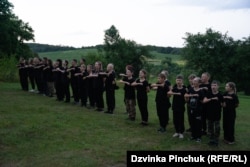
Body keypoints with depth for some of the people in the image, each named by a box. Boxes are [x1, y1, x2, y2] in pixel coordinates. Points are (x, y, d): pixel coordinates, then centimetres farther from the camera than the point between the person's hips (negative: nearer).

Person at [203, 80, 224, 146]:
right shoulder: (209, 94, -1)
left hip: (217, 114, -3)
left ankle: (216, 140, 17)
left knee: (217, 128, 6)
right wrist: (212, 98, -24)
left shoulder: (220, 95, -7)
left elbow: (222, 104, 4)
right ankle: (211, 139, 25)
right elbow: (204, 101, -17)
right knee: (210, 127, 11)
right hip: (209, 113, 3)